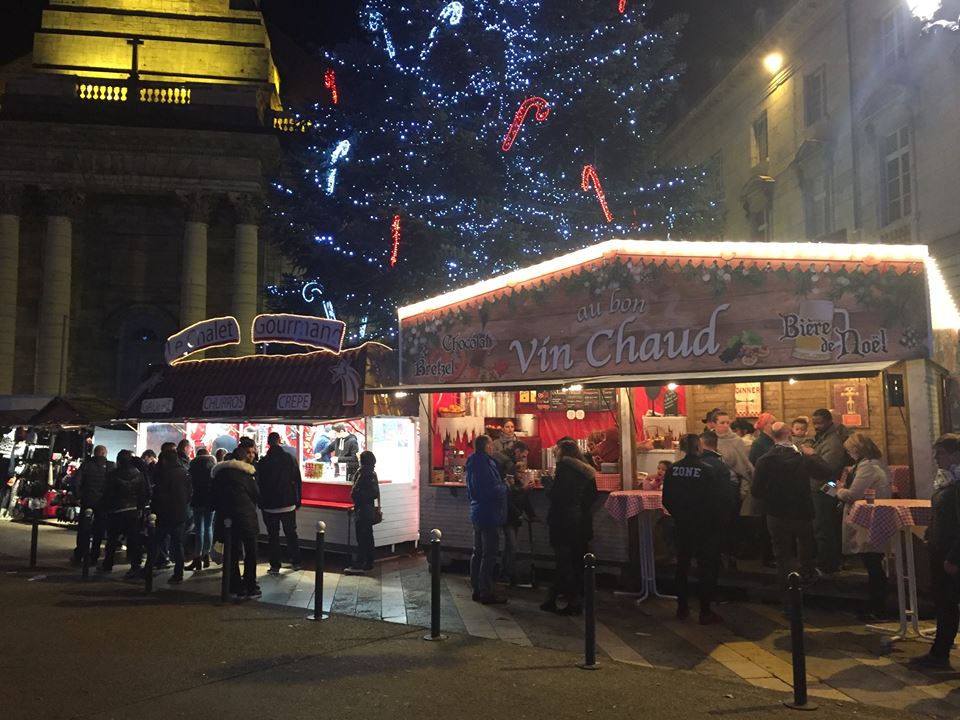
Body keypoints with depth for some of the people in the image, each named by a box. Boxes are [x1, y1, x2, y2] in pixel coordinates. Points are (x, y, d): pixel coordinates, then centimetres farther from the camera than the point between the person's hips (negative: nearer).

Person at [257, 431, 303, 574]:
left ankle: (275, 566, 7)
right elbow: (298, 481, 0)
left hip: (269, 505, -1)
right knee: (291, 533, 14)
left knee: (273, 536, 6)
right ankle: (296, 562, 19)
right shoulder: (290, 459, -3)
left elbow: (259, 484, -1)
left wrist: (261, 503, 9)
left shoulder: (262, 462, -6)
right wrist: (298, 500, 8)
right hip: (288, 504, 1)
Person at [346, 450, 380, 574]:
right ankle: (369, 563, 20)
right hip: (370, 508, 9)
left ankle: (359, 566, -8)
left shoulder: (363, 474, -16)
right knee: (368, 536, 13)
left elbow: (355, 493, -18)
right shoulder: (373, 473, 11)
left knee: (362, 538, -9)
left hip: (362, 509, -9)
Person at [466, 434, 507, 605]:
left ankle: (477, 590, 23)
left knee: (478, 552, 15)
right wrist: (505, 486, -6)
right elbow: (494, 490, -25)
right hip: (489, 514, -10)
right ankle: (486, 593, 1)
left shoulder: (473, 463, 11)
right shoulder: (485, 463, -19)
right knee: (488, 555, -4)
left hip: (477, 513, 10)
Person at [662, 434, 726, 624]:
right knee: (707, 567, 6)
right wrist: (718, 520, 5)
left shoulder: (673, 469, -5)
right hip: (705, 526, -4)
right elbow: (716, 499, -14)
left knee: (682, 564, 17)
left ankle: (682, 608, 25)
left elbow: (666, 499, 0)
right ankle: (705, 611, 8)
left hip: (682, 524, 5)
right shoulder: (707, 470, -17)